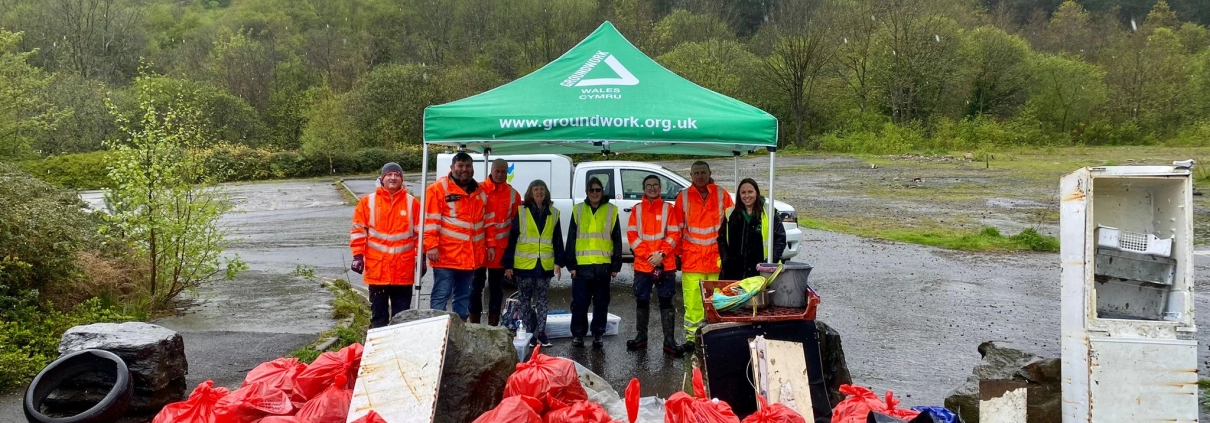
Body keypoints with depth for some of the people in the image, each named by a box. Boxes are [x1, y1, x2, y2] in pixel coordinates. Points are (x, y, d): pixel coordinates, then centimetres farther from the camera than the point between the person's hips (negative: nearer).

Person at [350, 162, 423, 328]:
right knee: (378, 312, 10)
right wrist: (358, 255, -4)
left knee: (402, 314, 8)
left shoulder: (412, 203, 3)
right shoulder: (367, 202, 2)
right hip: (376, 268, 0)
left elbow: (420, 232, 6)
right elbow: (358, 230, 2)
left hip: (403, 269, 0)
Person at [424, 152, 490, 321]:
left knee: (464, 295, 15)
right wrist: (432, 246, -19)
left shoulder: (479, 192, 14)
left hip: (470, 256, 6)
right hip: (446, 255, -6)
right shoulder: (438, 189, -6)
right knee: (441, 295, -4)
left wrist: (490, 244, 15)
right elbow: (430, 220, -11)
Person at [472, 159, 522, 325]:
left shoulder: (513, 194, 4)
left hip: (501, 249, 2)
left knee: (496, 288, 9)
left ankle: (493, 325, 18)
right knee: (476, 286, 6)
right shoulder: (479, 190, -3)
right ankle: (474, 324, 15)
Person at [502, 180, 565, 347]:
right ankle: (528, 333, 13)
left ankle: (541, 332, 13)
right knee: (525, 299, 6)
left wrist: (558, 262, 3)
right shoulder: (521, 211, -3)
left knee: (541, 300, 8)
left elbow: (557, 240, 10)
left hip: (545, 265, 2)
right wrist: (508, 264, -8)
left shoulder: (553, 213, 7)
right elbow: (512, 238, -4)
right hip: (524, 264, -2)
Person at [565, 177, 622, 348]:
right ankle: (578, 334, 13)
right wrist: (571, 264, 0)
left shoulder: (611, 211, 6)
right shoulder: (578, 210, 7)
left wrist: (616, 266, 2)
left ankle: (597, 334, 16)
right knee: (579, 302, 2)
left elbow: (617, 240, 7)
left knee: (601, 303, 6)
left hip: (603, 265, 0)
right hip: (582, 265, 0)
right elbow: (571, 239, 7)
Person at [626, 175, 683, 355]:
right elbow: (632, 236, 0)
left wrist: (661, 254, -14)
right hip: (642, 265, 2)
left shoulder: (668, 209, 4)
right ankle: (641, 337, 20)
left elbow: (674, 234, -1)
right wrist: (648, 255, -10)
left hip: (665, 265, -1)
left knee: (666, 301, 0)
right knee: (642, 301, 8)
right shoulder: (637, 209, 7)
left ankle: (669, 340, 2)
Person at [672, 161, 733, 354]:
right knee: (692, 301, -3)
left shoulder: (721, 195, 5)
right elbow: (677, 228, 7)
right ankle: (691, 336, 5)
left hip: (716, 258, 0)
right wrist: (678, 254, 6)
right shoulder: (683, 197, 5)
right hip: (691, 259, 0)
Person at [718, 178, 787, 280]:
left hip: (760, 272, -3)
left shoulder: (769, 213, 1)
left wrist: (770, 261, -11)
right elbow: (721, 238, 17)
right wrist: (725, 259, 3)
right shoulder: (731, 214, 13)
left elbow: (780, 239, 0)